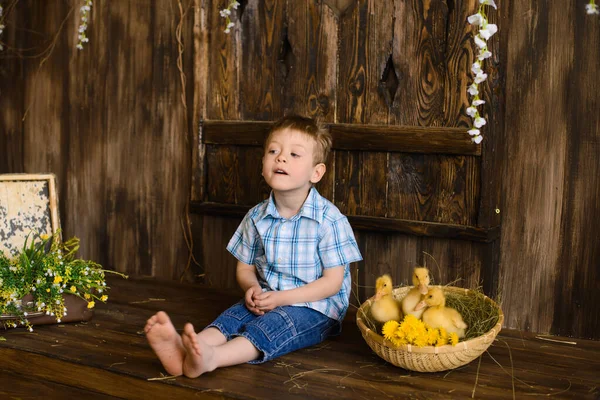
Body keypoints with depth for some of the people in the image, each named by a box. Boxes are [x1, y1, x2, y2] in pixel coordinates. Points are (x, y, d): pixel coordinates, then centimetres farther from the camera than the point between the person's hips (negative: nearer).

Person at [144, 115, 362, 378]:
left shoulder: (329, 219, -12)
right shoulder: (256, 217, 4)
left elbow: (333, 281, -12)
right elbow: (245, 268, 14)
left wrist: (281, 298, -20)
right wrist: (252, 288, -12)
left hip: (316, 308, -5)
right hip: (267, 301, 5)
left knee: (274, 324, -33)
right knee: (235, 314, -24)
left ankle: (212, 358, -59)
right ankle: (184, 349, -52)